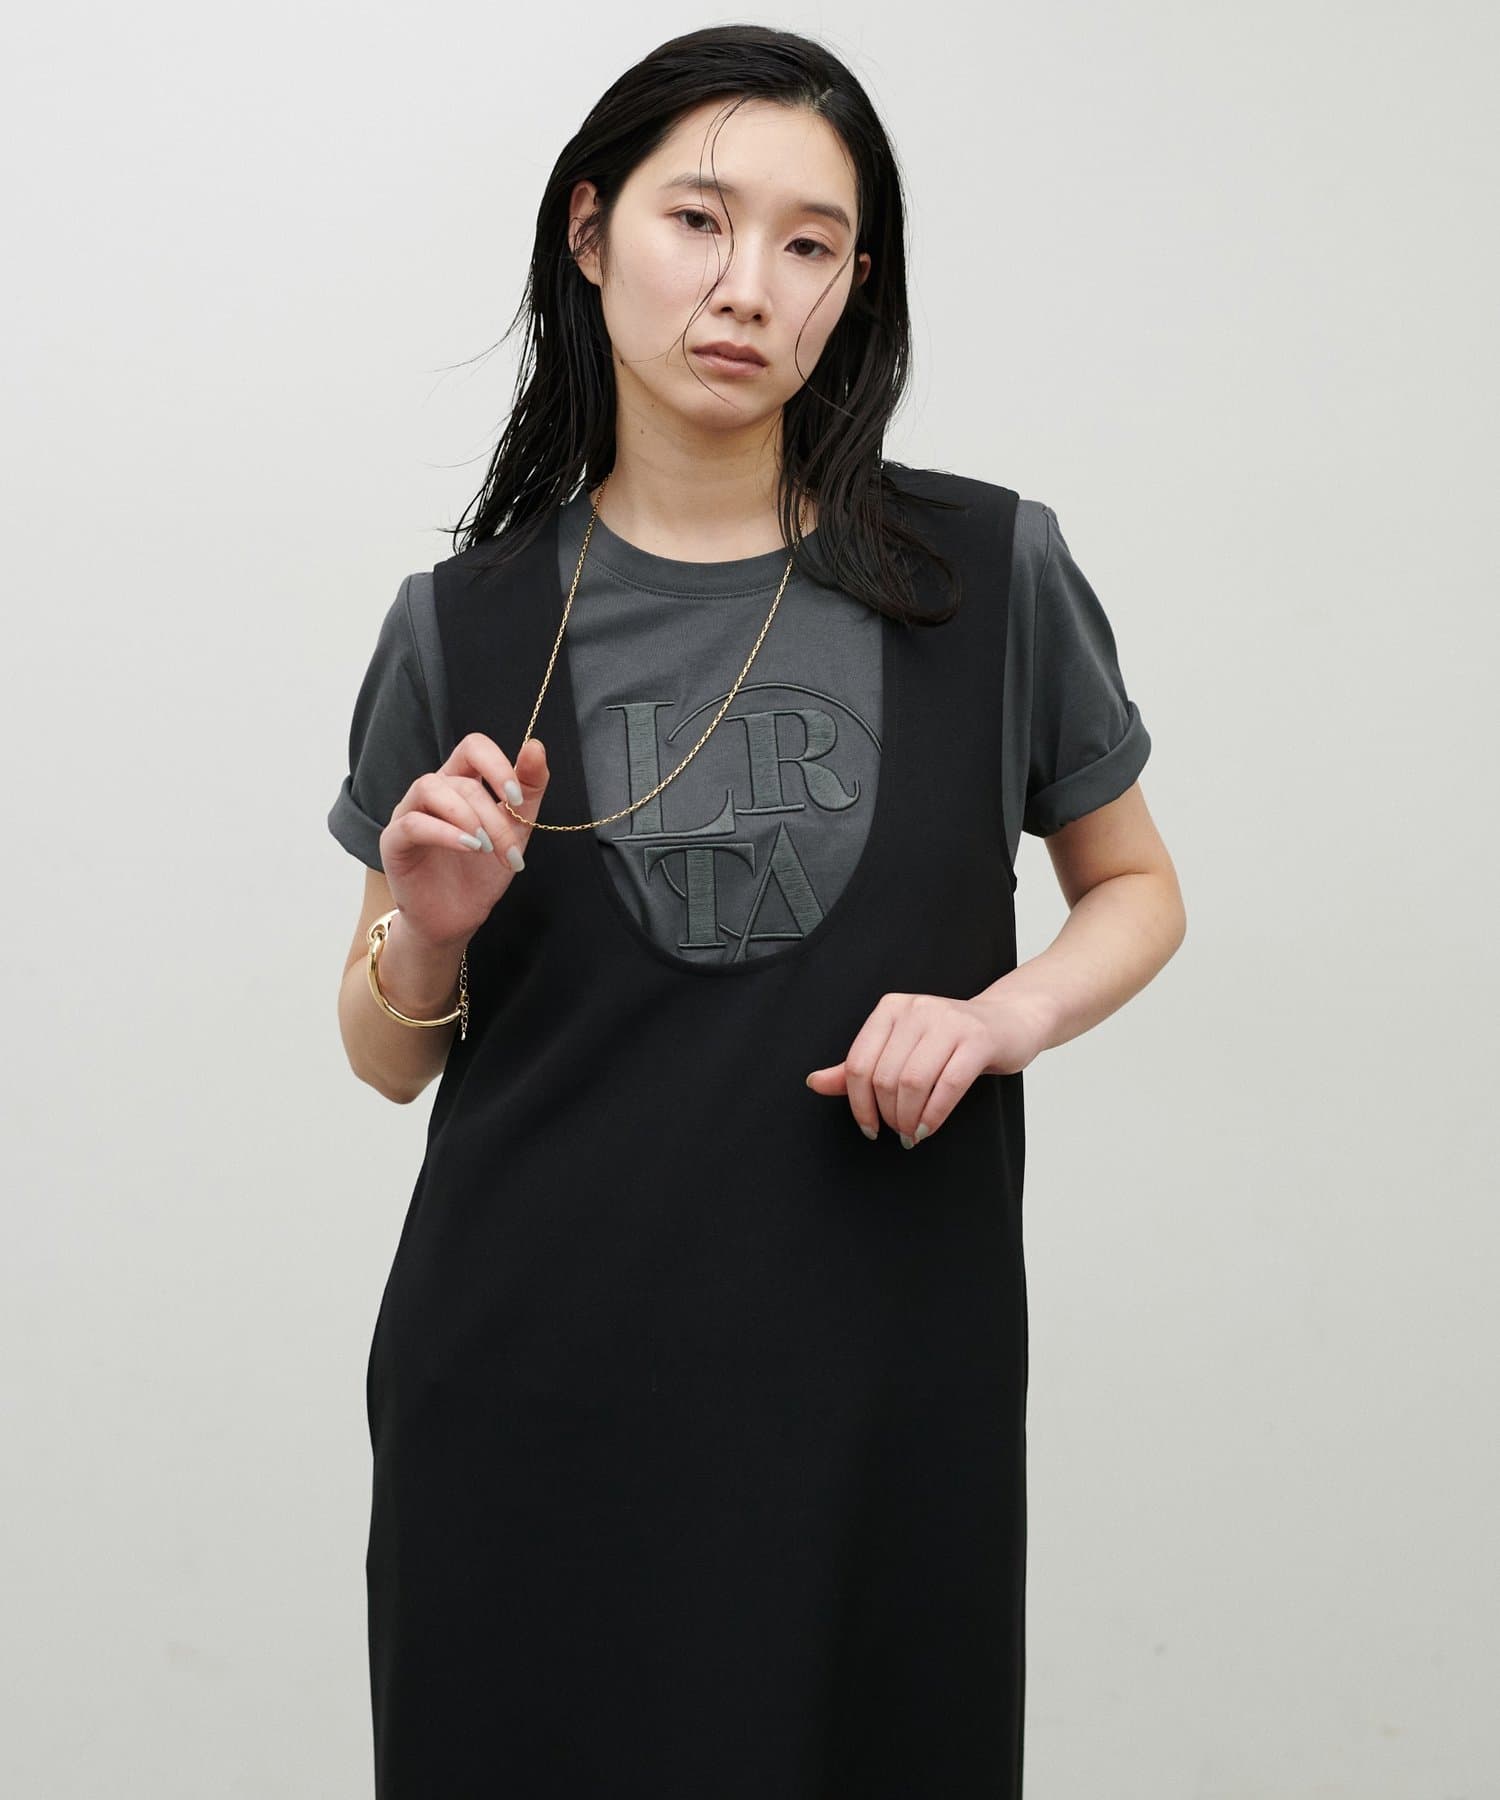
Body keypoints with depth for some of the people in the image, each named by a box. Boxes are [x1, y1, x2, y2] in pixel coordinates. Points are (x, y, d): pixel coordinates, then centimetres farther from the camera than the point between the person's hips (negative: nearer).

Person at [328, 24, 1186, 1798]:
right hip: (534, 1393, 0)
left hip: (884, 1386, 0)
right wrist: (429, 933, -13)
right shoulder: (466, 625, 0)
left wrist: (1009, 1009, -8)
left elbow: (1135, 887, 12)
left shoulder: (990, 575, -2)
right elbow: (389, 1058, 9)